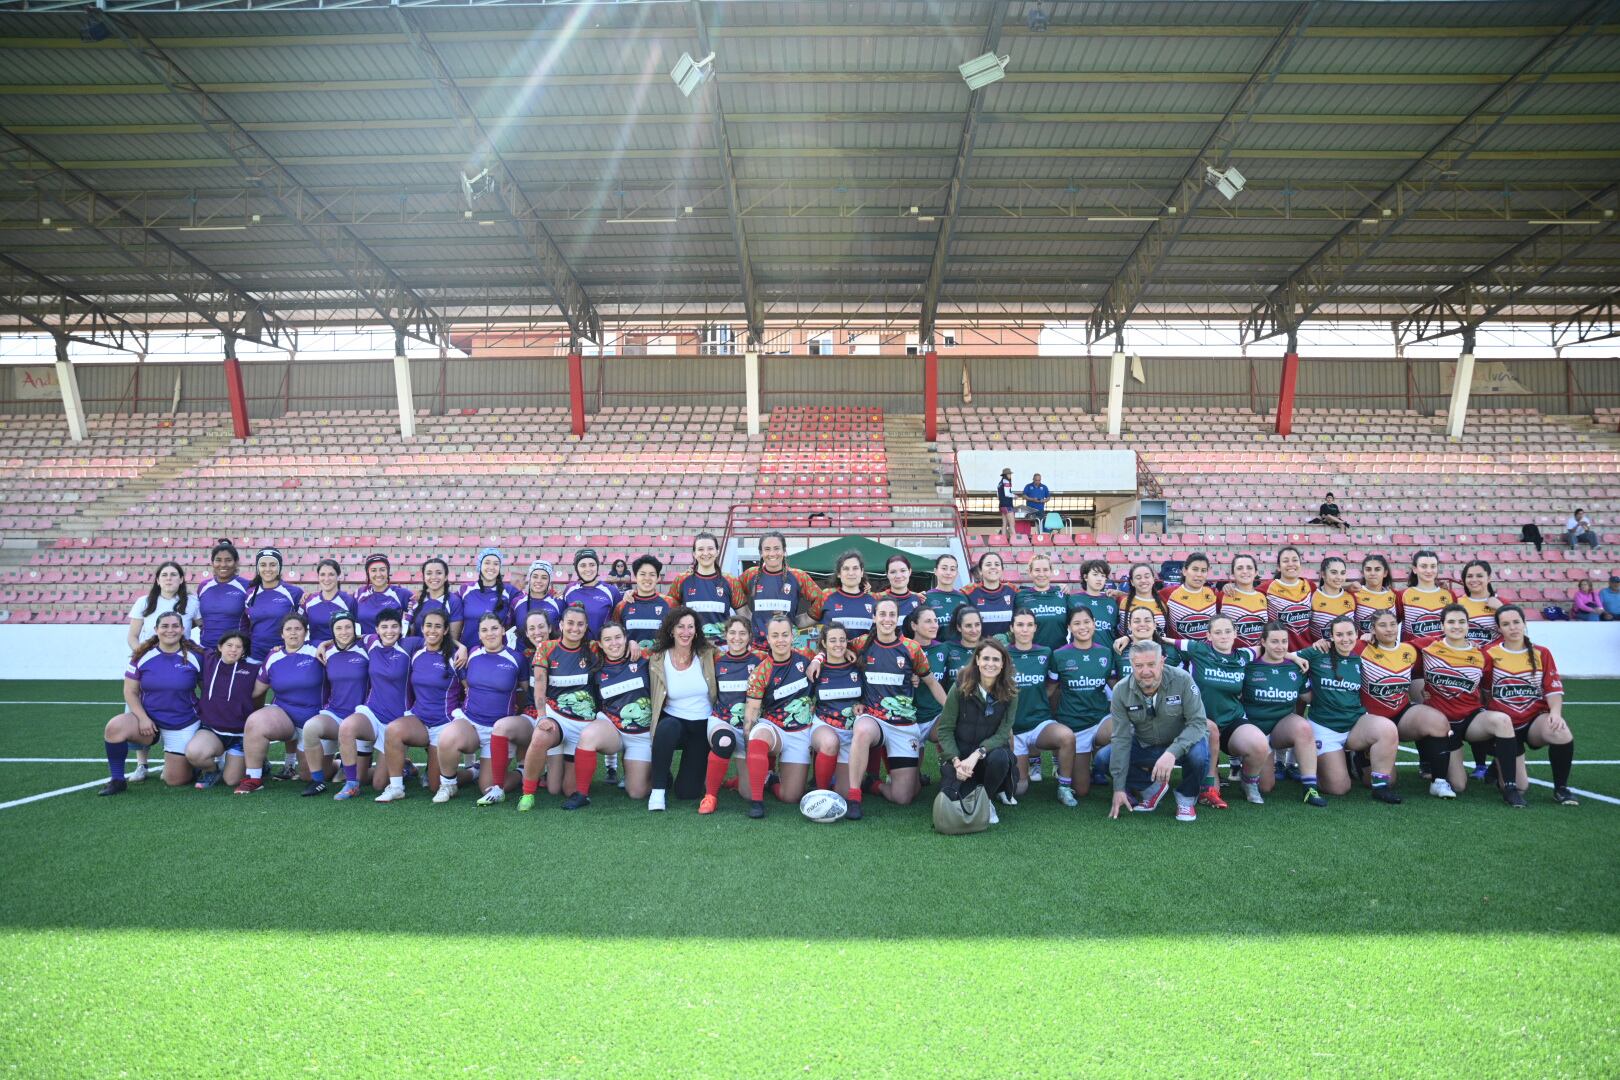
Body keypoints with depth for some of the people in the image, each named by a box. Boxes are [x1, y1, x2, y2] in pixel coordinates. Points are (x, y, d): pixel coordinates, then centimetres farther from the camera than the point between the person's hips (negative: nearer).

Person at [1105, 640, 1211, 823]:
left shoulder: (1182, 680, -23)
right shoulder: (1121, 691, -17)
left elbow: (1198, 722, -24)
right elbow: (1121, 739, -16)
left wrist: (1172, 752, -41)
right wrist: (1119, 788, -20)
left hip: (1181, 743, -2)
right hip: (1143, 746, 2)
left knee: (1198, 753, -35)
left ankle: (1186, 798, -3)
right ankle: (1151, 789, 6)